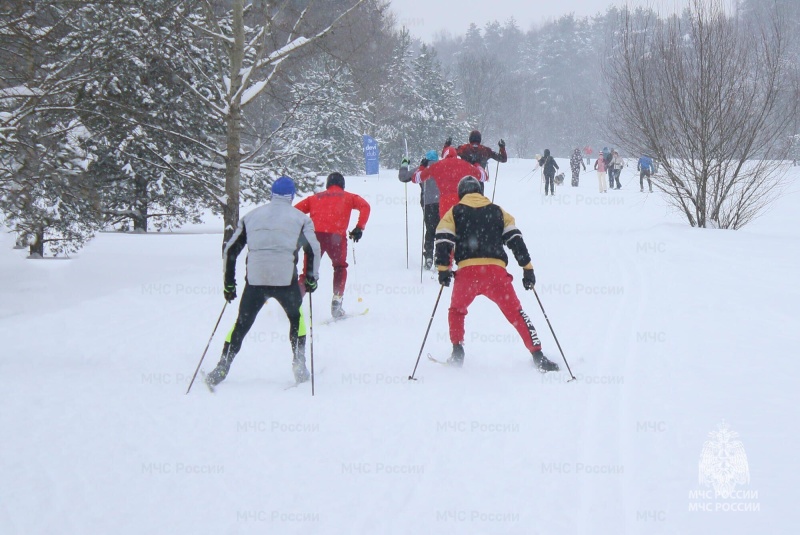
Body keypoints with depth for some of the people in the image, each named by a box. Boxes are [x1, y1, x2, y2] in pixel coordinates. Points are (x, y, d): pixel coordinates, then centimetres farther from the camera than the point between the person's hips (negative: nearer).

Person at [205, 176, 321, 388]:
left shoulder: (251, 217, 16)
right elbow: (313, 250, 1)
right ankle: (299, 365, 17)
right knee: (296, 317, 24)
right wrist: (311, 279, 14)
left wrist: (228, 283, 20)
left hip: (255, 280, 1)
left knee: (242, 324, 14)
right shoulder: (300, 218, 10)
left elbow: (230, 250, 14)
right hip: (286, 279, -1)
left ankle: (221, 369, 8)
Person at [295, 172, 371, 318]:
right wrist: (359, 228, 5)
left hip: (315, 235, 1)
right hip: (336, 236, -1)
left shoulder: (315, 197, 28)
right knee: (340, 267, 24)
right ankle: (336, 300, 10)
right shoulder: (348, 197, 23)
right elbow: (365, 206, 7)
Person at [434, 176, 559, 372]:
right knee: (516, 313, 7)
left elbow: (443, 240, 1)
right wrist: (528, 269, 10)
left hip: (467, 271, -1)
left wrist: (443, 269, 5)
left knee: (457, 310, 26)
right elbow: (515, 240, 10)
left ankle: (457, 354, 16)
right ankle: (538, 357, -2)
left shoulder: (454, 212, 15)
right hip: (496, 271, 1)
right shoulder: (497, 211, 19)